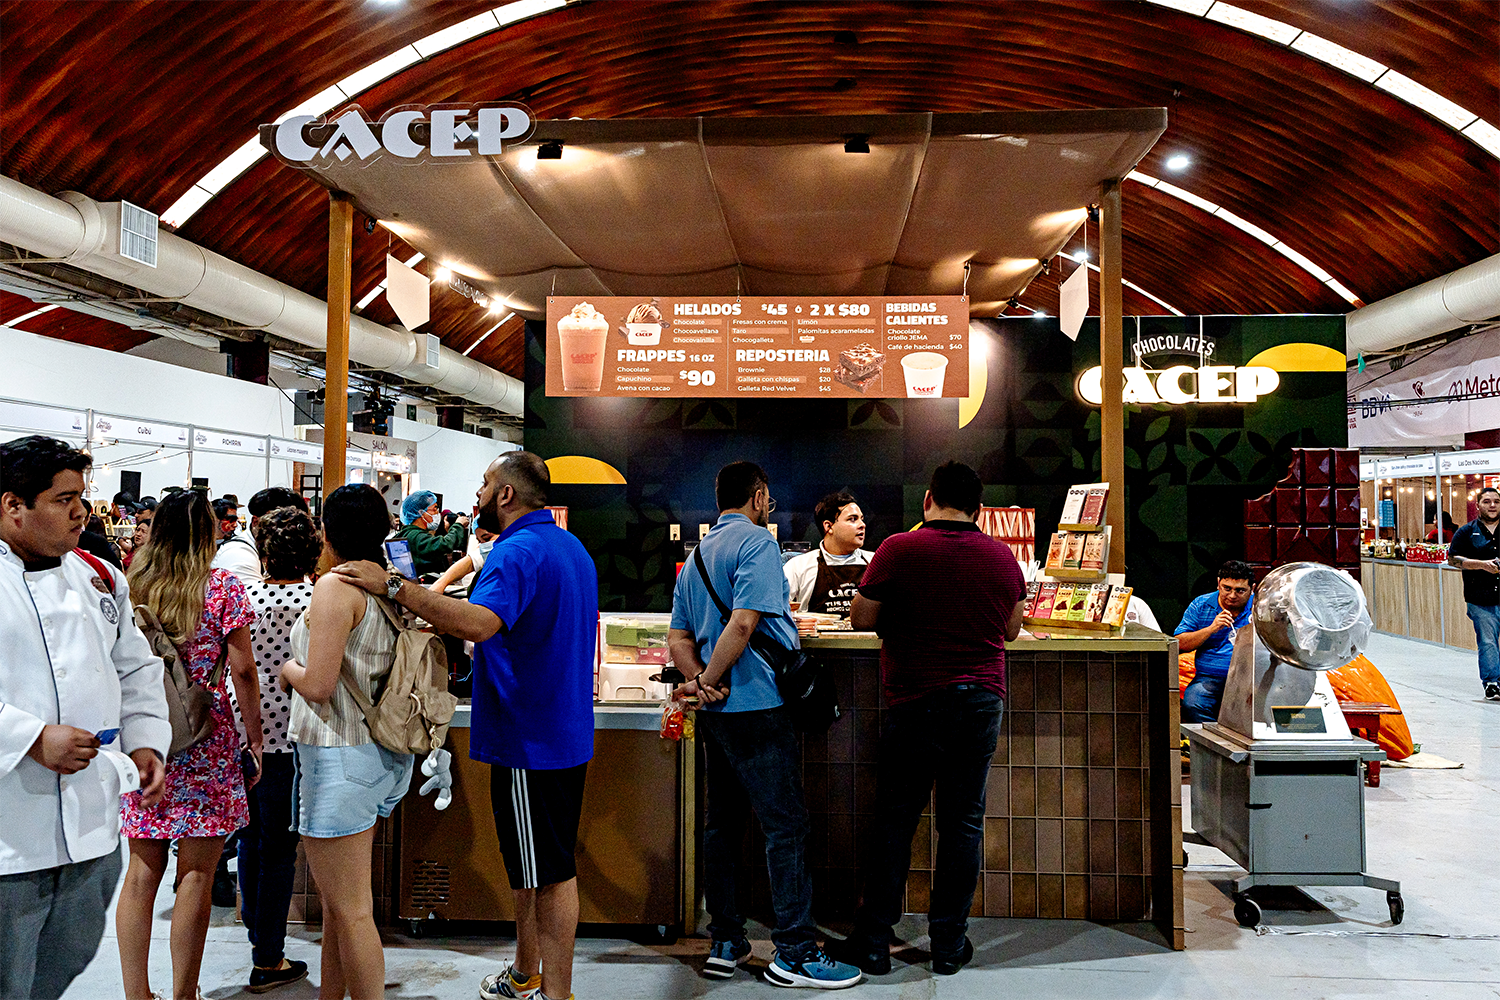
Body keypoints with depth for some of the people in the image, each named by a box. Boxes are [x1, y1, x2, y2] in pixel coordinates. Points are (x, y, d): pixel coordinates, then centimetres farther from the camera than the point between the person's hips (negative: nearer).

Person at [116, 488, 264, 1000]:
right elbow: (242, 671, -9)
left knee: (142, 871, 11)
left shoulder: (130, 586, 4)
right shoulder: (222, 588, -7)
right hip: (206, 745, -4)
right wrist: (255, 739, -1)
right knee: (196, 874, 4)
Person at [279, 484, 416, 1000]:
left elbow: (318, 685, -21)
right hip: (384, 754, 9)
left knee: (350, 910, 1)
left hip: (340, 757, -9)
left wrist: (288, 669, -1)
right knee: (340, 897, 23)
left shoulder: (335, 586, -16)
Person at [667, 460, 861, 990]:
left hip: (717, 713, 9)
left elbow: (678, 637, 12)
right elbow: (743, 624, -22)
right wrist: (709, 681, -12)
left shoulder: (697, 554, 18)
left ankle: (725, 943, 19)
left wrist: (700, 681, -3)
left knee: (722, 825, 12)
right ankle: (795, 952, 0)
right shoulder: (756, 542, -9)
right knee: (786, 827, -4)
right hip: (757, 707, -9)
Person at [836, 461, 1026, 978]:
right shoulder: (1003, 557, 3)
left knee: (894, 821, 6)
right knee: (963, 823, 9)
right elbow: (1011, 630, 14)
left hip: (916, 700, -2)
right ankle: (949, 944, 16)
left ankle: (873, 942, 13)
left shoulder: (899, 549, -8)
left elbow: (861, 618, -2)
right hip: (982, 701, 3)